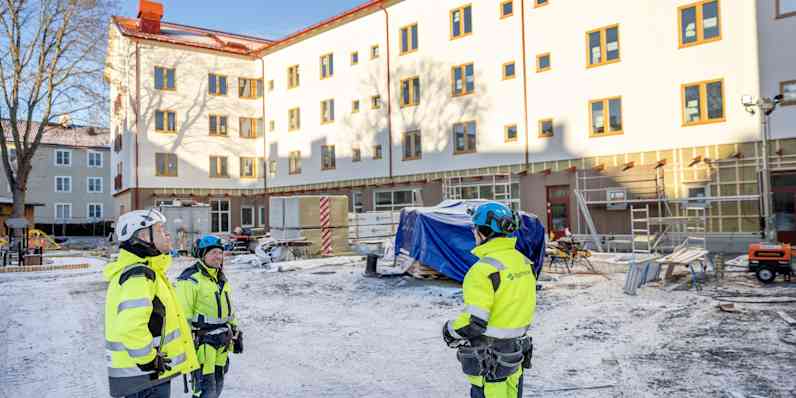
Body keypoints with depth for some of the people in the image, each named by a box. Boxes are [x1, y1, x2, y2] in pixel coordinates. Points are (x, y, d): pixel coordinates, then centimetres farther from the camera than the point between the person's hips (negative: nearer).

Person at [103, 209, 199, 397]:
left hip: (142, 374, 10)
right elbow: (130, 327, -34)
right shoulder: (139, 276, -21)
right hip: (146, 376, -10)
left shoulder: (141, 272, 13)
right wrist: (149, 360, -22)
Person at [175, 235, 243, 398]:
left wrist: (235, 332, 21)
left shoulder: (221, 277, 13)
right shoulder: (190, 279, -14)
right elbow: (183, 315, -17)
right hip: (202, 340, -8)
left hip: (222, 340, 8)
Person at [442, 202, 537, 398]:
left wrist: (450, 331, -8)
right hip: (517, 350, 8)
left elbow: (474, 322, -25)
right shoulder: (523, 261, 2)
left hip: (489, 358, -8)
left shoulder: (485, 268, -24)